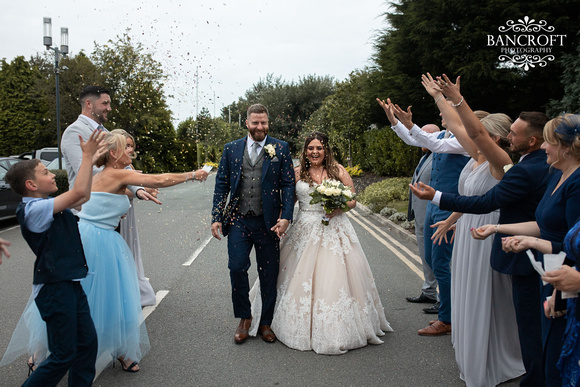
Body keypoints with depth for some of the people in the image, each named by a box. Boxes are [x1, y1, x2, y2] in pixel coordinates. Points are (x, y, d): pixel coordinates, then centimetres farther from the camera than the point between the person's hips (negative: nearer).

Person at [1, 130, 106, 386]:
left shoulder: (46, 206, 10)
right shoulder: (33, 209, -18)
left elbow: (84, 197, 19)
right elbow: (79, 192, -26)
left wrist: (91, 161, 13)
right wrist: (87, 156, -16)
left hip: (71, 284, 9)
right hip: (55, 288, -9)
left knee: (87, 342, 13)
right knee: (64, 356, -1)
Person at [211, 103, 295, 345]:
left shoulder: (280, 149, 2)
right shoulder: (231, 149, 7)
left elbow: (288, 185, -1)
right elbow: (221, 185, 8)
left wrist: (286, 216, -11)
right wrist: (216, 217, 1)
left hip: (268, 222, -1)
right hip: (238, 221, 1)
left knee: (269, 275, 7)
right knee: (237, 268, -6)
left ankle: (266, 323, 25)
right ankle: (244, 319, 17)